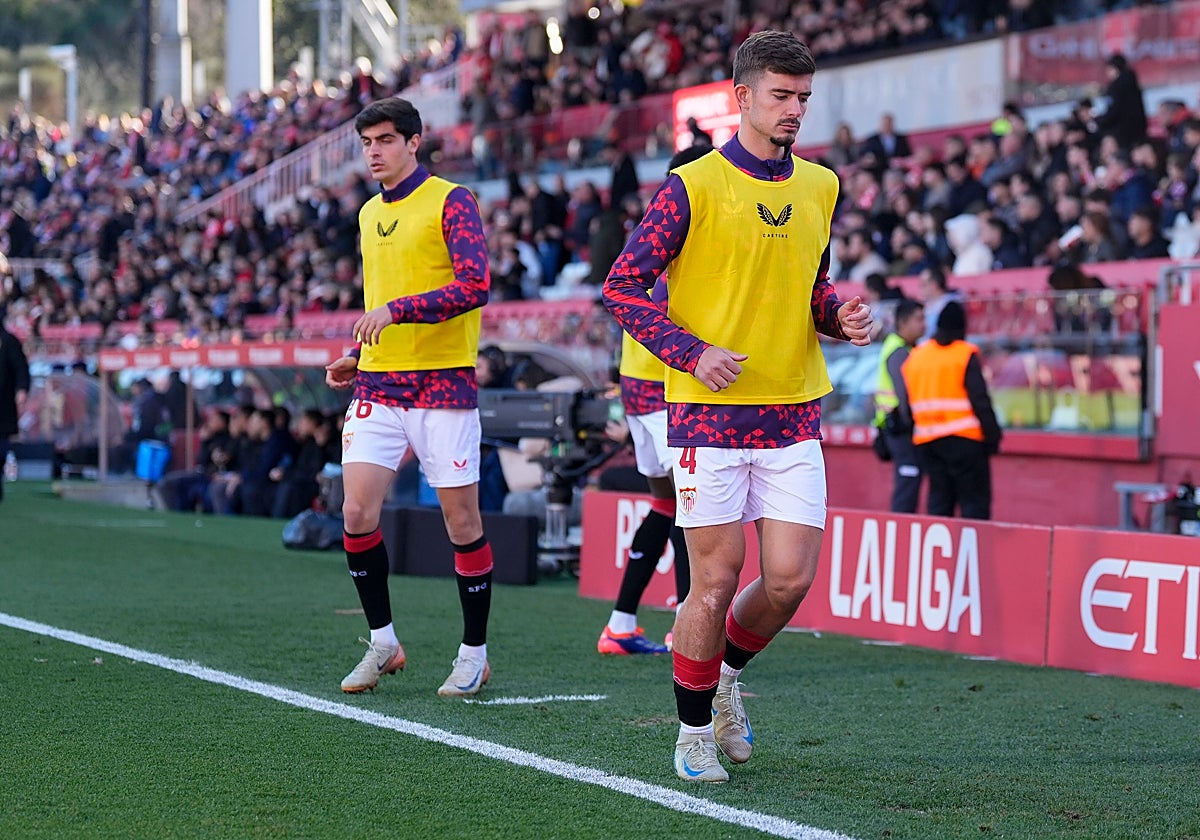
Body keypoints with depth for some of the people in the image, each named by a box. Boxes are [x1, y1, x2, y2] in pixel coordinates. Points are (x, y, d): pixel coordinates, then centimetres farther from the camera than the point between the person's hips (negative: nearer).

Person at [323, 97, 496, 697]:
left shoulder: (451, 202, -6)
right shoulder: (369, 214, 17)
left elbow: (474, 287, -17)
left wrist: (396, 310, -23)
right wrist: (358, 358, 15)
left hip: (442, 384, -6)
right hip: (378, 387, 6)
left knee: (462, 522, 1)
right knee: (357, 514, -5)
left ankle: (474, 654, 12)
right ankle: (382, 643, 9)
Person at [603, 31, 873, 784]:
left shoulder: (820, 187, 11)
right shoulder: (692, 186, -6)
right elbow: (623, 286, -5)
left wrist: (841, 315, 0)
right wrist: (693, 353, -16)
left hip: (793, 415, 5)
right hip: (710, 412, -4)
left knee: (791, 579, -1)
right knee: (716, 580, -1)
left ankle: (726, 676, 28)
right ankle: (694, 733, 17)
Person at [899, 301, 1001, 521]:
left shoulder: (915, 356, 12)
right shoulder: (966, 355, -6)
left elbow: (906, 406, 13)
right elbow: (980, 400, -11)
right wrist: (992, 434, -7)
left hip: (926, 442, 6)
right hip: (964, 439, -6)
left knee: (938, 500, 11)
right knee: (975, 501, -3)